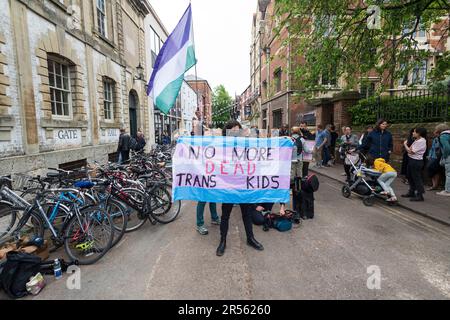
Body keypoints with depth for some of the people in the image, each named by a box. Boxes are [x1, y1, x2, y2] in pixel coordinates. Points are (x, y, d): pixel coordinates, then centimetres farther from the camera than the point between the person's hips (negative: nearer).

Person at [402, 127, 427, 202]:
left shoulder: (421, 141, -17)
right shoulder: (417, 140, 12)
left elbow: (411, 151, -19)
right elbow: (411, 149, 8)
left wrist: (405, 144, -7)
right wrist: (407, 145, -9)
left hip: (416, 161, -10)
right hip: (412, 160, 10)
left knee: (417, 178, -5)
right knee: (410, 177, 17)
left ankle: (420, 195, 1)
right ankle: (411, 192, 29)